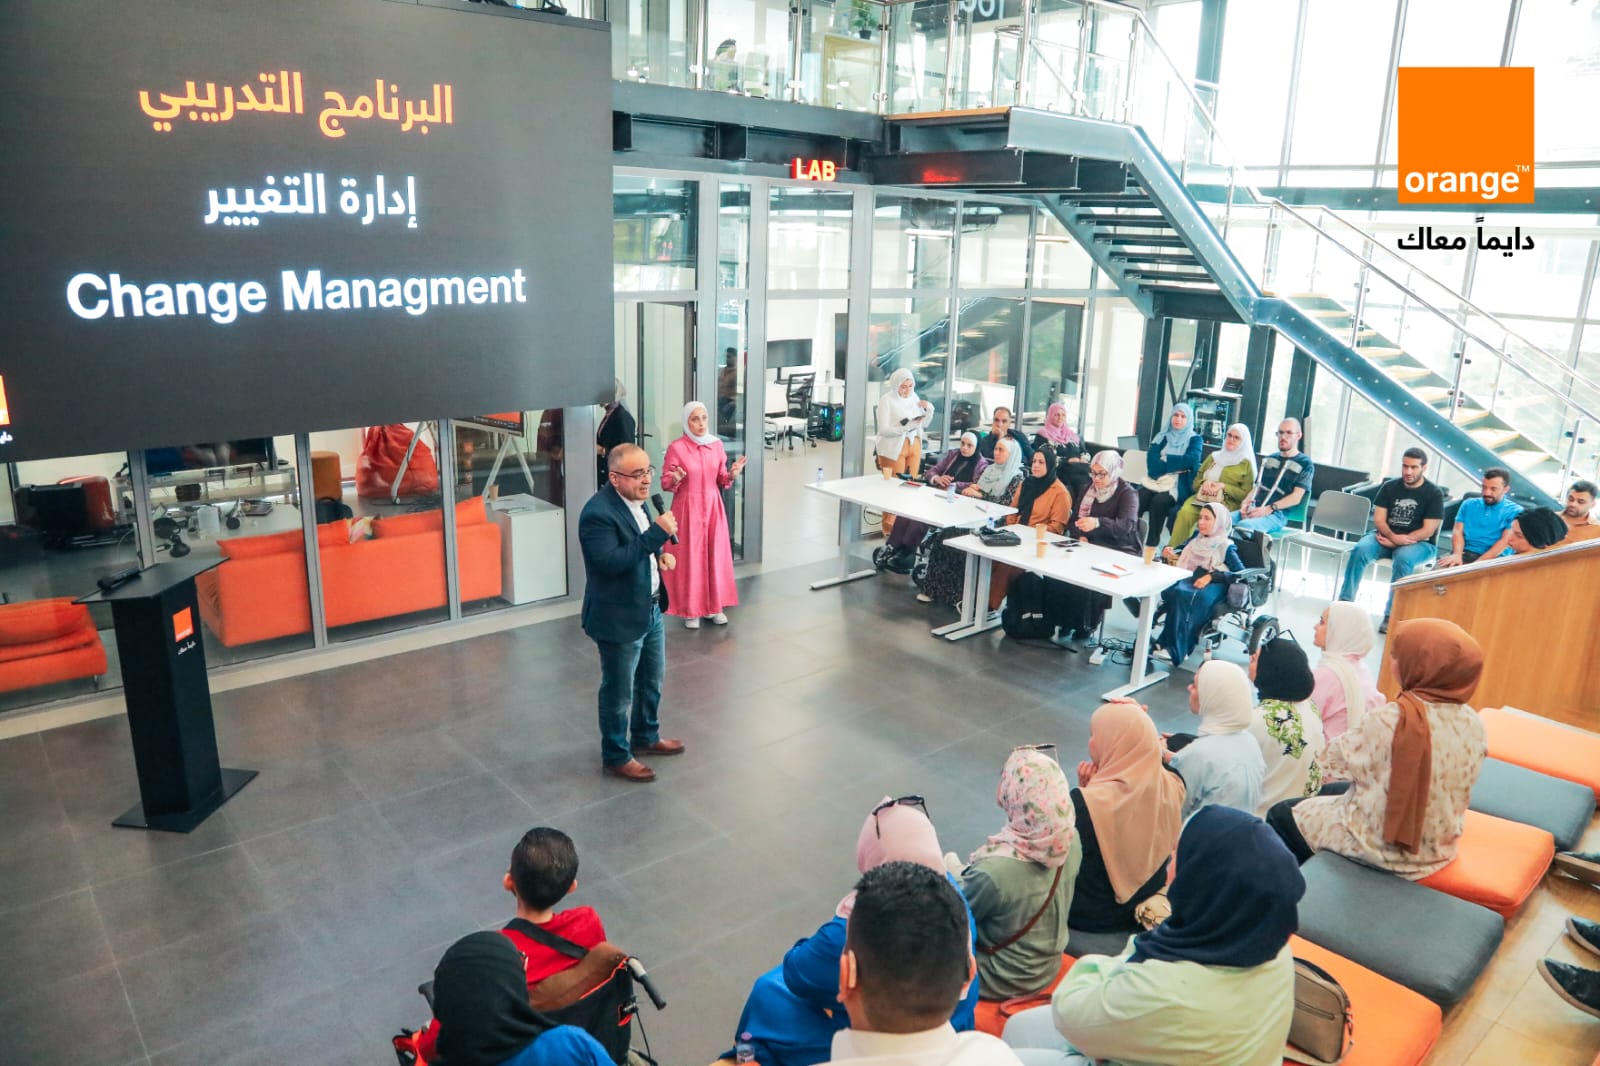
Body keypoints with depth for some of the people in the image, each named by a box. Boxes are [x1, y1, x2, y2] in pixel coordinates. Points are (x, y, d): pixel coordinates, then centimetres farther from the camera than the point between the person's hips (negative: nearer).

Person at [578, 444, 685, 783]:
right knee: (618, 693, 9)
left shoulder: (635, 500, 4)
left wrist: (661, 554, -2)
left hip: (651, 609, 9)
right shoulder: (598, 513, -25)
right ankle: (616, 757, 27)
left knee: (652, 681, 24)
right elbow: (610, 562, -34)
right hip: (619, 618, -9)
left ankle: (646, 737, 45)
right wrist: (658, 532, -33)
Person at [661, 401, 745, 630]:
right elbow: (665, 483, -6)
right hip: (687, 508, -4)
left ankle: (714, 606, 23)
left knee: (715, 555, 9)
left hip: (713, 506, 4)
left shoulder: (717, 444, 2)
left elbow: (721, 479, 9)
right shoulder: (676, 447, -11)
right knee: (689, 558, 1)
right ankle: (690, 610, 13)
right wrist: (675, 480, -28)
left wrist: (732, 474, -11)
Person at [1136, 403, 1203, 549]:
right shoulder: (1162, 436, 18)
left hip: (1178, 486, -3)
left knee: (1158, 501, -34)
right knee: (1137, 499, -29)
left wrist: (1166, 459, -3)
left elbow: (1192, 460, -10)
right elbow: (1151, 461, 2)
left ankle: (1151, 547, -30)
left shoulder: (1195, 439, 10)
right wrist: (1178, 465, -9)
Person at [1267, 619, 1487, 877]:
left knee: (1282, 815, 16)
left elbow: (1331, 763, -14)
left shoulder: (1387, 720, -28)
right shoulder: (1473, 723, -9)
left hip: (1379, 845, -7)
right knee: (1329, 794, 30)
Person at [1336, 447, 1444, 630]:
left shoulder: (1434, 493, -3)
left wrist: (1401, 540, -19)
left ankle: (1391, 615, -34)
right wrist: (1393, 537, -20)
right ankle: (1344, 602, -25)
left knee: (1403, 558, -37)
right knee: (1360, 549, -28)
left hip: (1418, 543, -3)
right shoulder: (1389, 487, 6)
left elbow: (1427, 531, -10)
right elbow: (1378, 519, -1)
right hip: (1387, 536, 3)